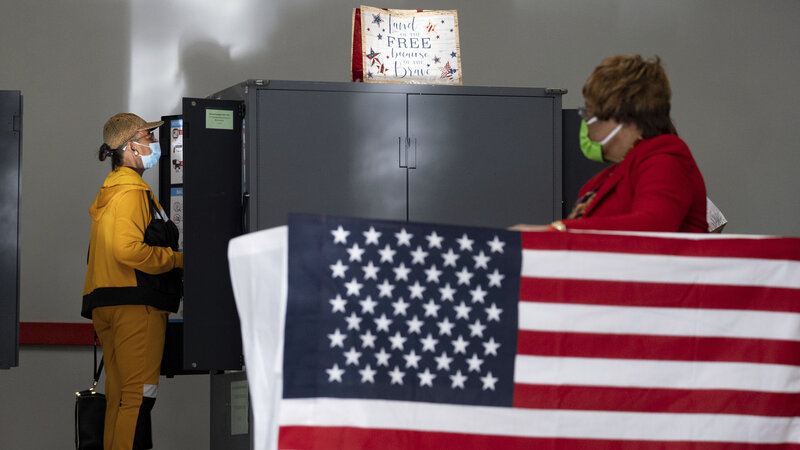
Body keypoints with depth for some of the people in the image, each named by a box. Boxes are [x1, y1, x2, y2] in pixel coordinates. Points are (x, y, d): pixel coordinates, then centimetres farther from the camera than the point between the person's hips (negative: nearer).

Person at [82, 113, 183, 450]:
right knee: (139, 393, -11)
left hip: (105, 303, 10)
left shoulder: (110, 190, 23)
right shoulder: (130, 191, -11)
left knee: (120, 395, 12)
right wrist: (178, 259, -13)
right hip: (135, 302, -10)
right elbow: (128, 250, -23)